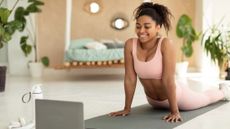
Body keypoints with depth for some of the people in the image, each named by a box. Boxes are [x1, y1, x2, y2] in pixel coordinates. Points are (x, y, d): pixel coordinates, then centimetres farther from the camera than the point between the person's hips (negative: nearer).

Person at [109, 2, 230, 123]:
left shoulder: (166, 44, -34)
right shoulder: (130, 45, -23)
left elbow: (168, 79, -35)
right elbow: (129, 78, -18)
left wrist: (175, 111, -32)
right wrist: (127, 108, -14)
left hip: (176, 95, -3)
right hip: (153, 100, 4)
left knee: (204, 98, 28)